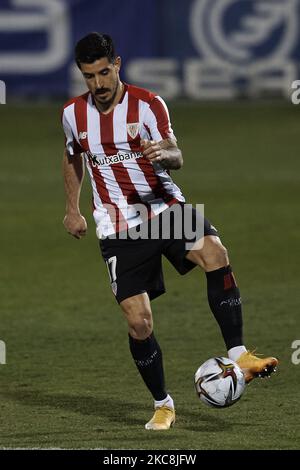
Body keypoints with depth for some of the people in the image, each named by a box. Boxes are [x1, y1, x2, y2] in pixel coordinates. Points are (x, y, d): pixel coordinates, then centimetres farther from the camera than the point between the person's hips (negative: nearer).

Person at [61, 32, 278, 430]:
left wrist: (164, 153, -42)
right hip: (119, 229, 1)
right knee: (138, 320, -8)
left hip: (166, 208, -1)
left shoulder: (148, 104, -7)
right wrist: (72, 209, 21)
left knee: (214, 250, -32)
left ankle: (239, 356, -29)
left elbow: (176, 157, -18)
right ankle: (162, 405, 11)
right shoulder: (74, 114, 2)